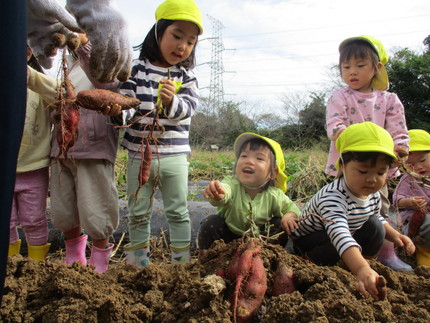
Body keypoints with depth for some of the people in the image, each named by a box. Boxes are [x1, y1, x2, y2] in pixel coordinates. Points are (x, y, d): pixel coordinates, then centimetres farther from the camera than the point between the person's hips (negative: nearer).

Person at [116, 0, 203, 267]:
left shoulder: (186, 75, 2)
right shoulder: (138, 69, 0)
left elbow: (188, 107, -10)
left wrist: (171, 101, -31)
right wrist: (121, 111, -26)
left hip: (175, 156, 0)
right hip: (139, 154, 0)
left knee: (178, 212, 9)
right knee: (138, 213, 12)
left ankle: (182, 262, 24)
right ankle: (138, 264, 27)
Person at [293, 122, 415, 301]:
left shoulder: (373, 194, -10)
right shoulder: (332, 197, -37)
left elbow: (378, 218, 13)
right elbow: (339, 234, -54)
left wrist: (394, 234, -6)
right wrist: (361, 269, -67)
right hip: (307, 241, -7)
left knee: (375, 227, -12)